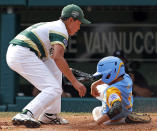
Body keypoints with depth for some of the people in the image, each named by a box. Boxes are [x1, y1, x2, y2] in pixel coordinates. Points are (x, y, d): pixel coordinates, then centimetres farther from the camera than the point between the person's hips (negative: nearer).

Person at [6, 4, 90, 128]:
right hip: (23, 55, -10)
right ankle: (25, 116, -30)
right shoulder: (61, 30, -5)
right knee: (54, 89, -13)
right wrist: (74, 82, -20)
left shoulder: (51, 25, 27)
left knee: (55, 70, 25)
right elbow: (58, 58, -20)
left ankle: (50, 115, 21)